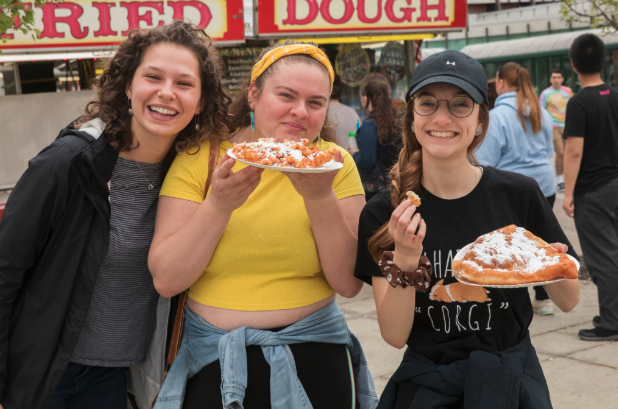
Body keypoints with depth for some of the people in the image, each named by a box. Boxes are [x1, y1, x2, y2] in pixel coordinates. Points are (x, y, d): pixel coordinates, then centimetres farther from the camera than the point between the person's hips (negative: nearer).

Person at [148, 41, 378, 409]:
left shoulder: (335, 164, -3)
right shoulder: (201, 158, -6)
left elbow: (350, 283, -9)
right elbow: (165, 280, -10)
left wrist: (320, 197, -21)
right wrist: (219, 203, -22)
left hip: (314, 359, 1)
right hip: (215, 361, -1)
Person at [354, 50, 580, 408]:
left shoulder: (519, 195, -11)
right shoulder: (385, 213, -11)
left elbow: (569, 301, -2)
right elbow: (395, 335, -13)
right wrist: (404, 263, -29)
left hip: (510, 375, 0)